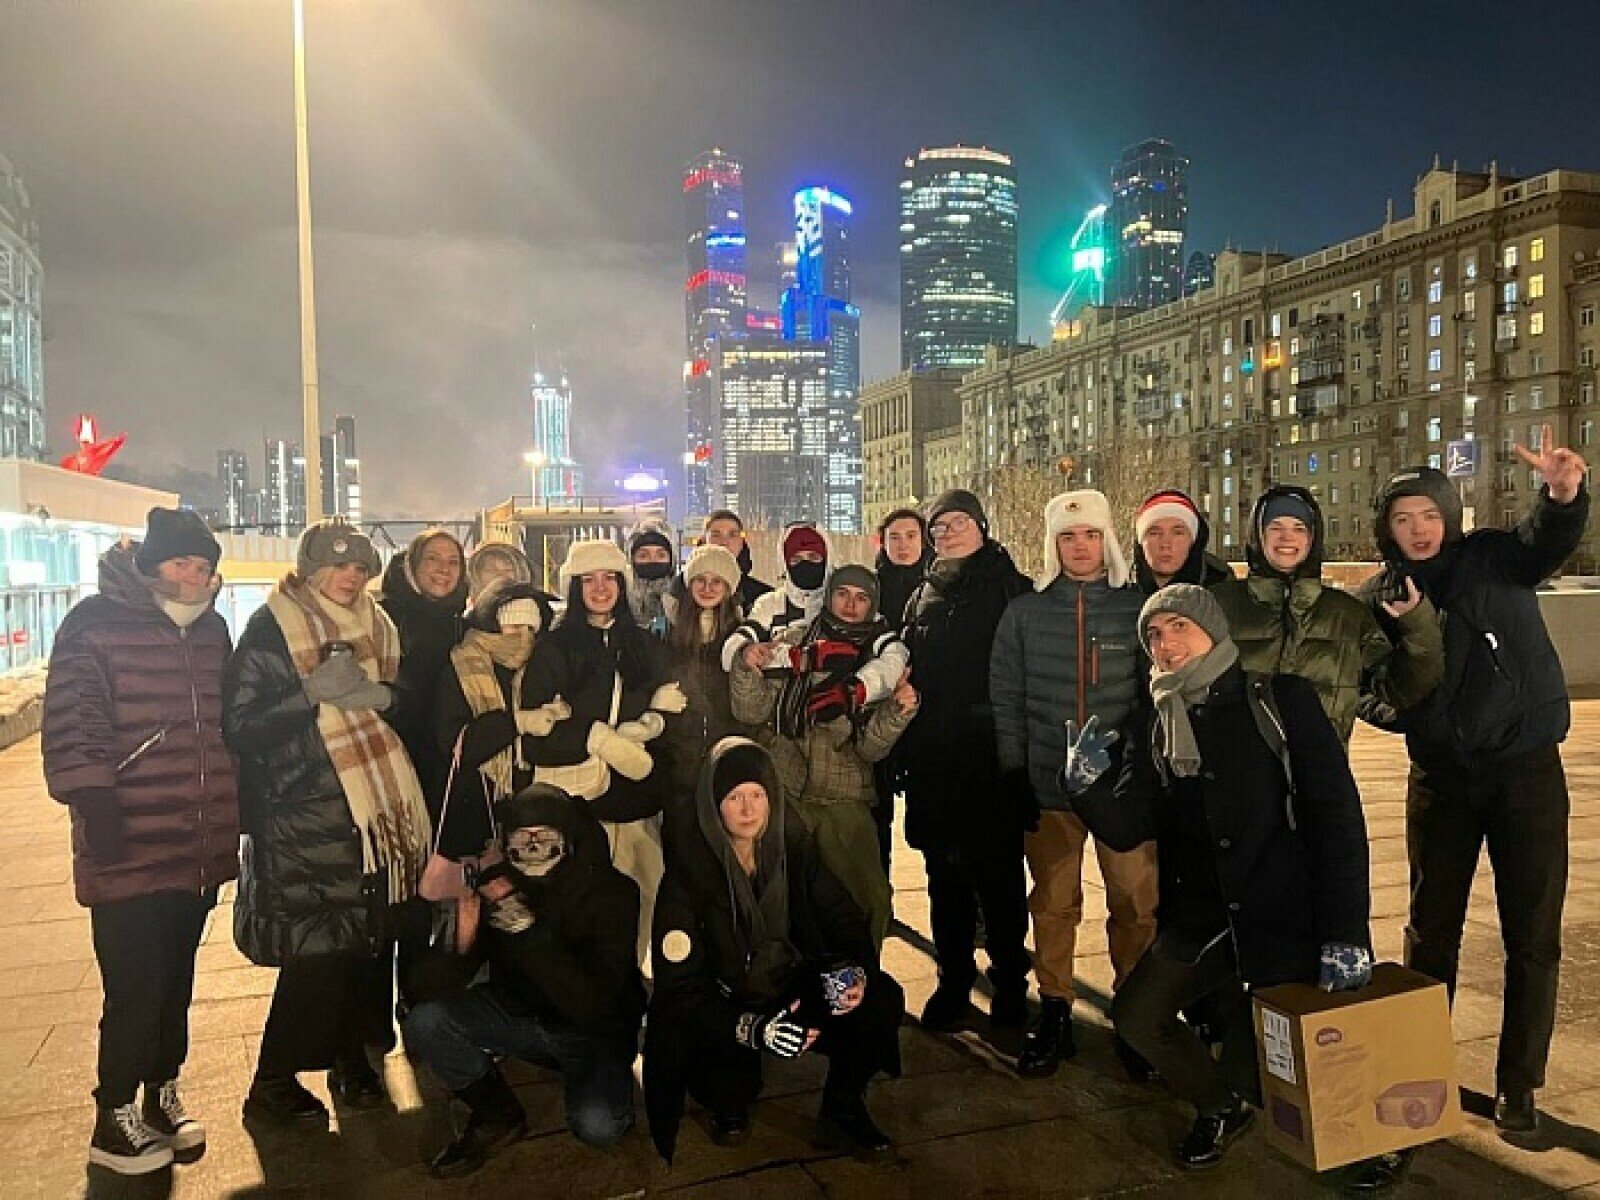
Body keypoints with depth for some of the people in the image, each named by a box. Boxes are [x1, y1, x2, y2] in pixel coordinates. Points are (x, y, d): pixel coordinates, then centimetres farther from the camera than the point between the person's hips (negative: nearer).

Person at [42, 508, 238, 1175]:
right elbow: (71, 727, -12)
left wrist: (235, 809, 20)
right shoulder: (97, 625, -8)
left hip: (197, 846, 6)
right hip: (129, 850, -6)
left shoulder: (211, 630, 11)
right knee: (136, 990, -2)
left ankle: (162, 1095, 33)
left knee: (175, 984, 17)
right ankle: (115, 1122, 16)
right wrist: (95, 807, -19)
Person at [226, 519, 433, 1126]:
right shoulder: (270, 629, -4)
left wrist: (381, 695, -3)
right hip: (303, 816, -6)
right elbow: (241, 727, -11)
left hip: (375, 807, 6)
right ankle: (272, 1082, 11)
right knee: (317, 952, -6)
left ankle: (351, 1054, 25)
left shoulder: (374, 626, 13)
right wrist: (313, 692, -21)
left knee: (371, 939, 7)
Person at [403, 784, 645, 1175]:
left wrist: (531, 933, -39)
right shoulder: (497, 884, -11)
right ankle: (497, 1114, 4)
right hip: (515, 1011, 4)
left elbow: (592, 1004, -30)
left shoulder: (611, 893, -22)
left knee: (596, 1126, -28)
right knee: (424, 1023, -18)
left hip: (593, 1031, -4)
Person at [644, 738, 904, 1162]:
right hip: (724, 1010, -3)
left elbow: (843, 917, 0)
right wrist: (750, 1029, -38)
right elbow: (680, 985, -22)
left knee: (884, 1000, -20)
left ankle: (843, 1108, 8)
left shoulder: (794, 848, -4)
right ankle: (728, 1108, 6)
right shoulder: (689, 873, -17)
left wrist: (858, 970, -24)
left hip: (796, 993, 3)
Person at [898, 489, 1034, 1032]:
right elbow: (905, 672, 14)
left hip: (993, 760, -4)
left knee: (999, 877, 5)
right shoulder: (923, 597, 13)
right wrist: (907, 747, 8)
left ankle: (1010, 981, 21)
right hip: (934, 763, 4)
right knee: (946, 880, 12)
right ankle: (953, 981, 25)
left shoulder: (1013, 589, 0)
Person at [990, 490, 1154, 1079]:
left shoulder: (1136, 608, 3)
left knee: (1135, 904, 1)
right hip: (1048, 786, 1)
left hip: (1123, 785, -1)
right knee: (1053, 904, 8)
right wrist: (1014, 774, -1)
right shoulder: (1024, 613, 6)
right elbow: (1005, 699, 5)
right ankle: (1054, 1015, 23)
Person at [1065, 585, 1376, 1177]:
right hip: (1199, 917, 5)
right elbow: (1123, 829, 4)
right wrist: (1083, 786, -18)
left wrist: (1345, 931, -17)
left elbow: (1337, 812, -10)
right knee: (1135, 1015, -3)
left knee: (1254, 1054, -7)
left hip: (1285, 916, -4)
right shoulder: (1158, 728, 8)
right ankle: (1222, 1104, 24)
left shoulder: (1280, 700, -5)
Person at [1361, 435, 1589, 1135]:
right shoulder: (1378, 599, 2)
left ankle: (1517, 1085, 20)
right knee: (1431, 928, 11)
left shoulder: (1492, 557, -4)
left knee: (1532, 934, 5)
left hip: (1527, 768, -2)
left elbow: (1549, 540, -27)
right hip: (1441, 776, 2)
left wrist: (1564, 494, -50)